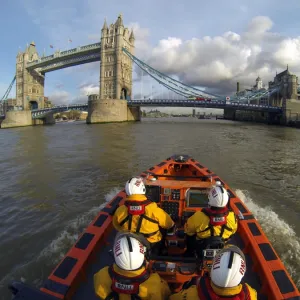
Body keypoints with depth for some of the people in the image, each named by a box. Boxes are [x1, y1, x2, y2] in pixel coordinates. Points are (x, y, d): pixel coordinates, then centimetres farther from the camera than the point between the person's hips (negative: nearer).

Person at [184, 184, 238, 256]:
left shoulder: (199, 217, -37)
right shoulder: (231, 217, -30)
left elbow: (188, 230, -15)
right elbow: (233, 231, -5)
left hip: (201, 248, -2)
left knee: (189, 234, 24)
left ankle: (189, 253, 41)